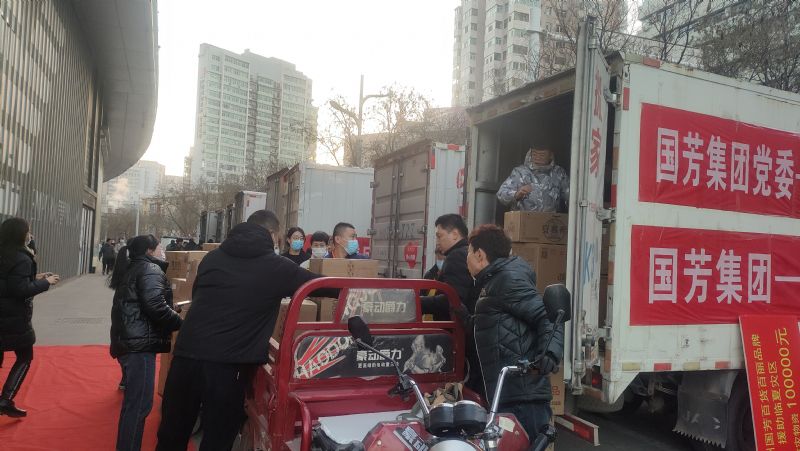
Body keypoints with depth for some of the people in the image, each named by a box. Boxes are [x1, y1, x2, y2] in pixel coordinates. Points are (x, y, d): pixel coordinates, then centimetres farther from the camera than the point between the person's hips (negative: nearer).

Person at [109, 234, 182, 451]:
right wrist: (182, 324, -12)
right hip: (139, 343, -10)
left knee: (132, 401, 17)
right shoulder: (150, 269, -7)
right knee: (139, 404, -9)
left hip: (127, 340, 10)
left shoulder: (129, 269, 22)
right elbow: (155, 306, -20)